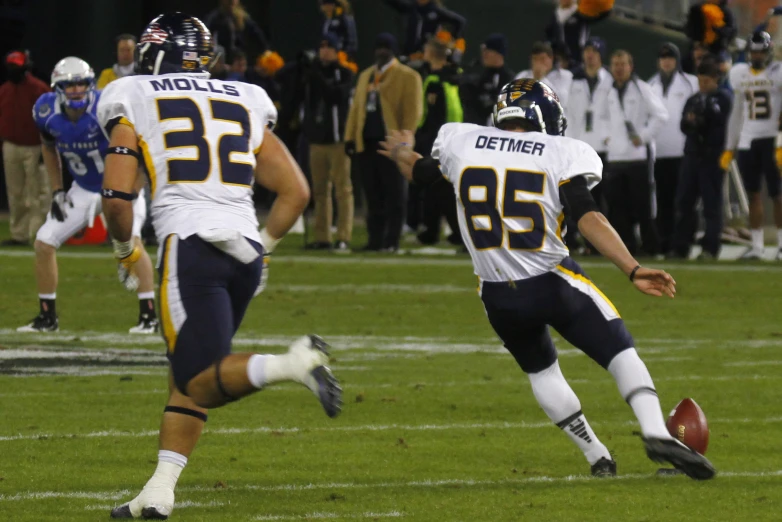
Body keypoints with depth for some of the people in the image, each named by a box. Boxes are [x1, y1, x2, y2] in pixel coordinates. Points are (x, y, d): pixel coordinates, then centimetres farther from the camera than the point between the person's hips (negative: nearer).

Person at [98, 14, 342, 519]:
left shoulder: (136, 102, 7)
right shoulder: (245, 104, 19)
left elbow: (116, 197, -1)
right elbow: (296, 191, 14)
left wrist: (125, 249, 17)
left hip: (192, 245, -5)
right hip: (246, 248, 5)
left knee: (203, 381, -7)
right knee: (189, 374, 16)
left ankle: (294, 363, -34)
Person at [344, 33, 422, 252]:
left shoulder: (407, 76, 0)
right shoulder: (366, 76, 21)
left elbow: (413, 111, -7)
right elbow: (356, 108, 19)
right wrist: (350, 137, 9)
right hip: (367, 143, 6)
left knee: (394, 195, -3)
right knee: (373, 195, 7)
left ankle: (391, 241, -2)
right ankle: (375, 239, 10)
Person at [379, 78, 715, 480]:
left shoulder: (461, 144, 4)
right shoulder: (561, 155, -7)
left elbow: (419, 172, 25)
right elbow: (588, 219, -19)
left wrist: (401, 151, 48)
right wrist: (633, 270, -23)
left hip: (499, 296, 4)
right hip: (552, 282, -4)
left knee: (540, 370, 25)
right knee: (620, 352, 2)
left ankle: (597, 457, 24)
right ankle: (656, 433, -21)